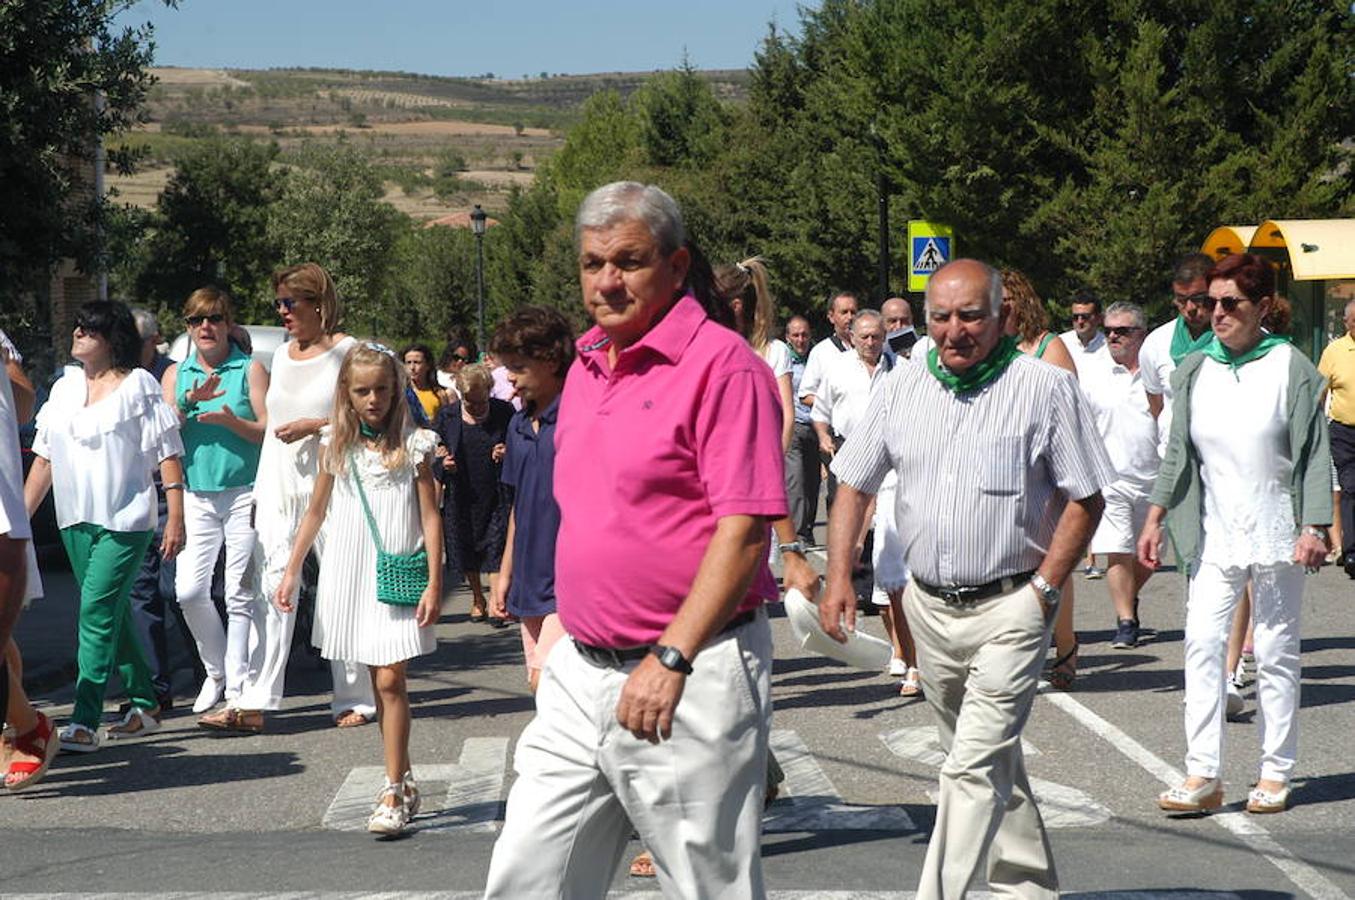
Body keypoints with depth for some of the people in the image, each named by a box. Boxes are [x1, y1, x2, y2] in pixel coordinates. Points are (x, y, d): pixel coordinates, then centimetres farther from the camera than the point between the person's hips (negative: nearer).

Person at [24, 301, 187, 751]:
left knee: (98, 610, -14)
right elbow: (44, 458, 15)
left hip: (125, 518, -6)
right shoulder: (65, 388, 14)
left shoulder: (138, 385, -3)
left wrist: (176, 516, -13)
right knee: (111, 614, 12)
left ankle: (84, 723, -16)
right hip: (76, 518, 6)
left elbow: (167, 454, -6)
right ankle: (144, 704, 26)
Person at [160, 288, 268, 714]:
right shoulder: (176, 375, 13)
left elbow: (270, 432, -1)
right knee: (189, 591, -7)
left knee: (241, 594, -2)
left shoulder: (250, 370, 4)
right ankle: (215, 671, 14)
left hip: (245, 494, -3)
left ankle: (237, 686, 5)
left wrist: (231, 421, -19)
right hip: (196, 497, 3)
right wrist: (189, 404, -14)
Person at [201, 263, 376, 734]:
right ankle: (254, 704, -7)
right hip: (279, 489, 5)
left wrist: (314, 425, -15)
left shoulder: (347, 352, -2)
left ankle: (356, 700, 8)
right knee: (273, 592, -3)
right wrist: (259, 491, 19)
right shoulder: (281, 356, 17)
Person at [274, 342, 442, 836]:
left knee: (390, 679, -10)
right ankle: (404, 781, 18)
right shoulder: (336, 444, 6)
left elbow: (430, 516, -2)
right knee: (378, 681, 8)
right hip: (349, 571, 3)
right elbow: (317, 511, 15)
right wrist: (291, 571, 14)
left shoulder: (413, 444, -2)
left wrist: (434, 584, -8)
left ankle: (394, 793, -8)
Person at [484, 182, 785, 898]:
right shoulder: (586, 368, 15)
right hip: (579, 676, 8)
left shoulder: (720, 366, -11)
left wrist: (670, 659, -21)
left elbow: (744, 530, -17)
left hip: (690, 676, -8)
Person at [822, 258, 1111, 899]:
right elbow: (854, 486, 11)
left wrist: (1044, 589, -11)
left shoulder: (1046, 388, -8)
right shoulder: (901, 389, 4)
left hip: (1009, 609, -5)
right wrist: (838, 576, 1)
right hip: (928, 605, 5)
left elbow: (1084, 498, -5)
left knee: (975, 768, -13)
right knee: (993, 758, 18)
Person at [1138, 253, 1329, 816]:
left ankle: (1275, 774, 13)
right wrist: (1155, 518, 8)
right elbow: (1178, 453, 13)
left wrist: (1314, 527, -11)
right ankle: (1203, 775, -5)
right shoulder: (1194, 372, 7)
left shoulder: (1291, 369, -4)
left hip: (1276, 534, -3)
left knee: (1275, 652, 4)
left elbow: (1313, 454, -4)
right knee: (1202, 645, -6)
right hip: (1215, 536, 3)